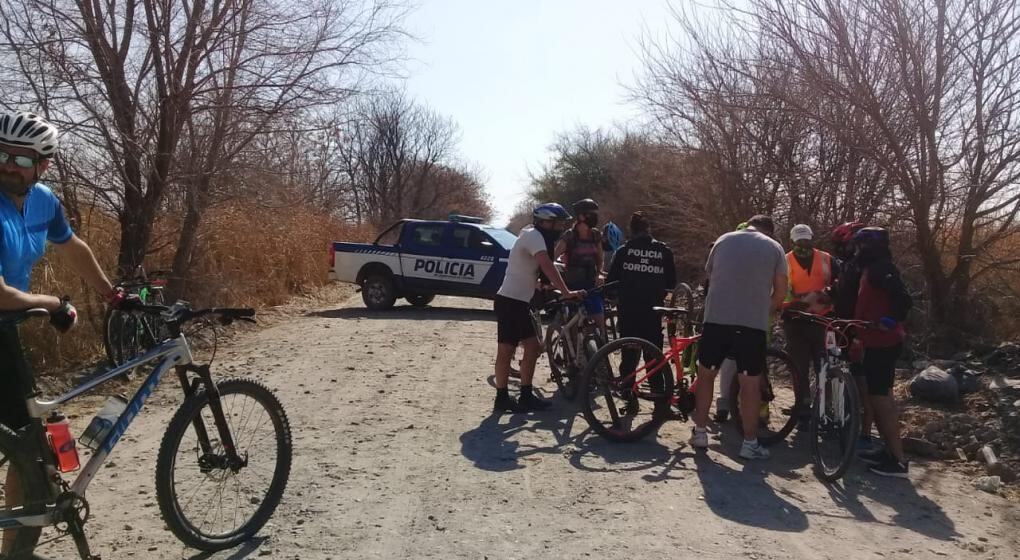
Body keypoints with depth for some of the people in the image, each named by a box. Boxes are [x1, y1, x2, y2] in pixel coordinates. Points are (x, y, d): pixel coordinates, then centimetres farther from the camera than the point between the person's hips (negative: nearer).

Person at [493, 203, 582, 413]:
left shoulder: (535, 236, 17)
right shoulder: (534, 236, -15)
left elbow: (535, 272, 20)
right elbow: (547, 266, -28)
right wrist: (567, 292, -33)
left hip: (520, 301, 10)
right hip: (510, 301, -10)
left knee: (533, 348, 9)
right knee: (506, 351, -2)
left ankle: (526, 396, 16)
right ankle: (502, 398, 5)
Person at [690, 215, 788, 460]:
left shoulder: (724, 240, 13)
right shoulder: (774, 247, 7)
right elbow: (780, 291, 4)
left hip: (716, 318, 2)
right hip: (753, 323, -2)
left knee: (706, 373, 15)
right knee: (751, 383, 5)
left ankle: (700, 432, 18)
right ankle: (750, 442, 10)